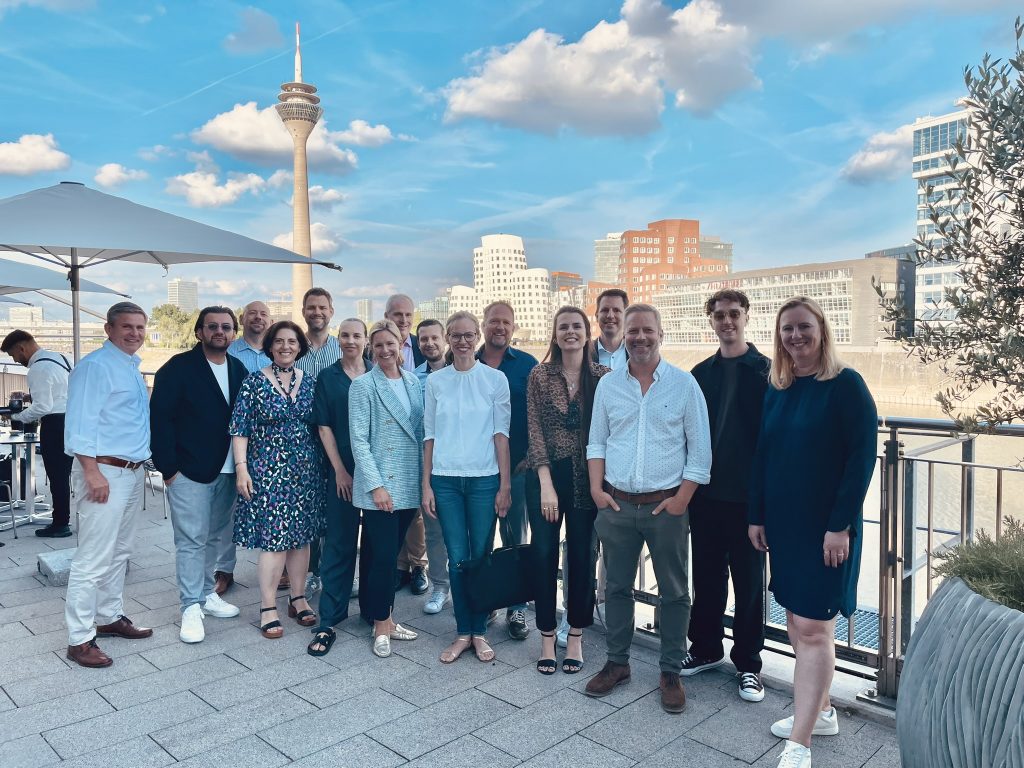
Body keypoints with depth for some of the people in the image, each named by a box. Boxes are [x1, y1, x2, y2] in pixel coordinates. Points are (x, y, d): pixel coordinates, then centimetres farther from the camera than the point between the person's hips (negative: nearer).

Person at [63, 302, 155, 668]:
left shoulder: (132, 367, 15)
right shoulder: (95, 366, -13)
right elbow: (80, 423, -19)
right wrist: (93, 473, -23)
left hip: (133, 472, 10)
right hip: (104, 472, -9)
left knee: (119, 553, 18)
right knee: (93, 559, -4)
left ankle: (109, 617, 30)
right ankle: (80, 639, 5)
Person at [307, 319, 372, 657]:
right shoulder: (327, 378, 4)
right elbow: (324, 426, 1)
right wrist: (340, 470, -6)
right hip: (342, 471, -1)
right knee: (338, 543, 1)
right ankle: (328, 622, 7)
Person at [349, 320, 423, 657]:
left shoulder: (413, 382, 9)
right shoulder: (363, 385, -6)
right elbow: (359, 440, -9)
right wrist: (376, 485, -15)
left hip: (409, 484, 5)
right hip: (379, 485, -5)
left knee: (391, 554, 13)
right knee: (383, 556, -2)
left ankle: (385, 617, 26)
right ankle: (381, 625, 14)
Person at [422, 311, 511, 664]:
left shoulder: (495, 379, 1)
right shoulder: (435, 381, 6)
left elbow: (501, 433, -1)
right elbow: (429, 435, 7)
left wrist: (505, 485, -4)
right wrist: (426, 485, 4)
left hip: (484, 478, -1)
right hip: (445, 479, 1)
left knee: (482, 556, 4)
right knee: (457, 558, 4)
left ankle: (479, 631, 19)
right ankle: (462, 632, 17)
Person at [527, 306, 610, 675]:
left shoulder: (603, 376, 1)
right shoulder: (539, 375, 0)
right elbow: (535, 430, -4)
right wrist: (546, 483, -11)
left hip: (587, 476, 0)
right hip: (548, 475, 0)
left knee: (582, 556, 8)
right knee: (544, 554, 4)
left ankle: (576, 638, 24)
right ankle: (547, 639, 19)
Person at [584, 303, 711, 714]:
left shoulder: (684, 384, -4)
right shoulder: (608, 384, 5)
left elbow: (699, 449, -4)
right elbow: (597, 442, 9)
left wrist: (681, 499, -9)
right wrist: (597, 489, -2)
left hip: (666, 506, -2)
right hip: (616, 505, 3)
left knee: (674, 591, 8)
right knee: (617, 586, 13)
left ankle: (671, 672, 23)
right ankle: (617, 663, 29)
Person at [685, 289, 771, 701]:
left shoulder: (765, 370, -4)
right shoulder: (702, 372, 8)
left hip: (747, 495, -4)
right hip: (706, 493, 4)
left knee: (749, 581, 8)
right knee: (706, 576, 14)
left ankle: (748, 662, 22)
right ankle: (706, 648, 30)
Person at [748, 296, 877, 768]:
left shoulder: (846, 385, -10)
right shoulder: (776, 390, 8)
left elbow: (862, 458, -14)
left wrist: (841, 525, -17)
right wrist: (757, 516, 8)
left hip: (827, 526, -6)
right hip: (783, 523, 7)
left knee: (813, 628, -4)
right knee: (797, 621, 15)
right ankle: (820, 711, 33)